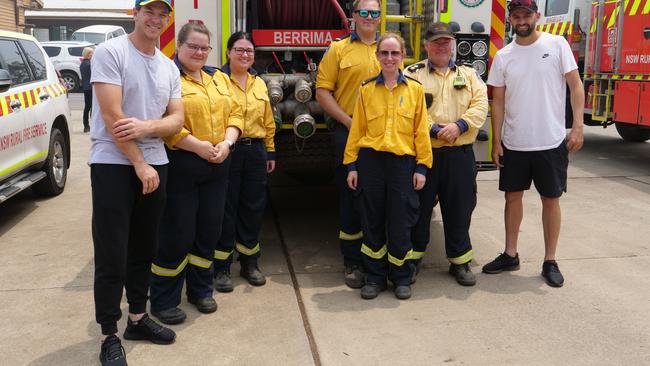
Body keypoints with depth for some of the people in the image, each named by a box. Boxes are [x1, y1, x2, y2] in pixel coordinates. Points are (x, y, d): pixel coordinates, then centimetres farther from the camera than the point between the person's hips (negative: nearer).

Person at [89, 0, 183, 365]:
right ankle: (110, 336, 11)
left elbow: (177, 119, 5)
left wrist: (146, 127, -15)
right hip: (113, 164, -6)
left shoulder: (169, 67, 11)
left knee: (144, 251, 15)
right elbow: (112, 116, -15)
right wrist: (139, 164, -14)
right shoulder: (110, 52, -8)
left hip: (155, 164, 6)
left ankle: (138, 318, 30)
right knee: (112, 257, -1)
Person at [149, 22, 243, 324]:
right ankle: (163, 300, 15)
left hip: (218, 166, 7)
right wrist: (198, 146, -18)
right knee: (177, 235, -1)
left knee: (209, 231, 13)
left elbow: (234, 113, 11)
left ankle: (200, 290, 30)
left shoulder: (219, 78, 15)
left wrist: (226, 143, -6)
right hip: (180, 166, -6)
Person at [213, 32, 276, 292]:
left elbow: (268, 122, 17)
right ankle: (222, 268, 11)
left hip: (255, 151, 5)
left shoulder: (260, 84, 14)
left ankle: (249, 263, 25)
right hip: (227, 151, -5)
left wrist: (270, 152, 14)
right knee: (226, 209, 1)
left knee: (253, 208, 10)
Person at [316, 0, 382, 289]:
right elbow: (323, 91, -2)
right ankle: (353, 262, 16)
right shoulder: (339, 49, 3)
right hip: (349, 133, -2)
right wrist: (348, 121, -10)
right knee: (351, 198, 4)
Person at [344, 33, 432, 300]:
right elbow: (356, 129, 6)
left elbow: (421, 131, 3)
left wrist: (422, 167, -2)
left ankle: (401, 277, 20)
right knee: (372, 221, 6)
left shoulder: (415, 89, 5)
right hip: (370, 160, 1)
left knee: (400, 223, 3)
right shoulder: (367, 89, 6)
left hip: (403, 161, -1)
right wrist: (352, 165, 3)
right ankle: (375, 276, 20)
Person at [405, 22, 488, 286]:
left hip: (459, 155, 3)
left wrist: (459, 125, -14)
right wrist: (434, 130, -16)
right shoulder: (413, 73, 4)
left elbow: (480, 105, 2)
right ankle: (413, 258, 22)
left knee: (459, 209, 9)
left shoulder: (468, 74, 14)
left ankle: (459, 261, 23)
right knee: (419, 207, 6)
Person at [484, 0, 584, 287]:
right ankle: (510, 255, 24)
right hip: (514, 144, 3)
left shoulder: (556, 44, -4)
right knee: (513, 196, 11)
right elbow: (498, 101, 5)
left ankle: (550, 262, 18)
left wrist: (578, 127, -12)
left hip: (551, 143, -3)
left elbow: (575, 85, -4)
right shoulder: (503, 56, 3)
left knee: (550, 200, 6)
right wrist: (496, 142, 1)